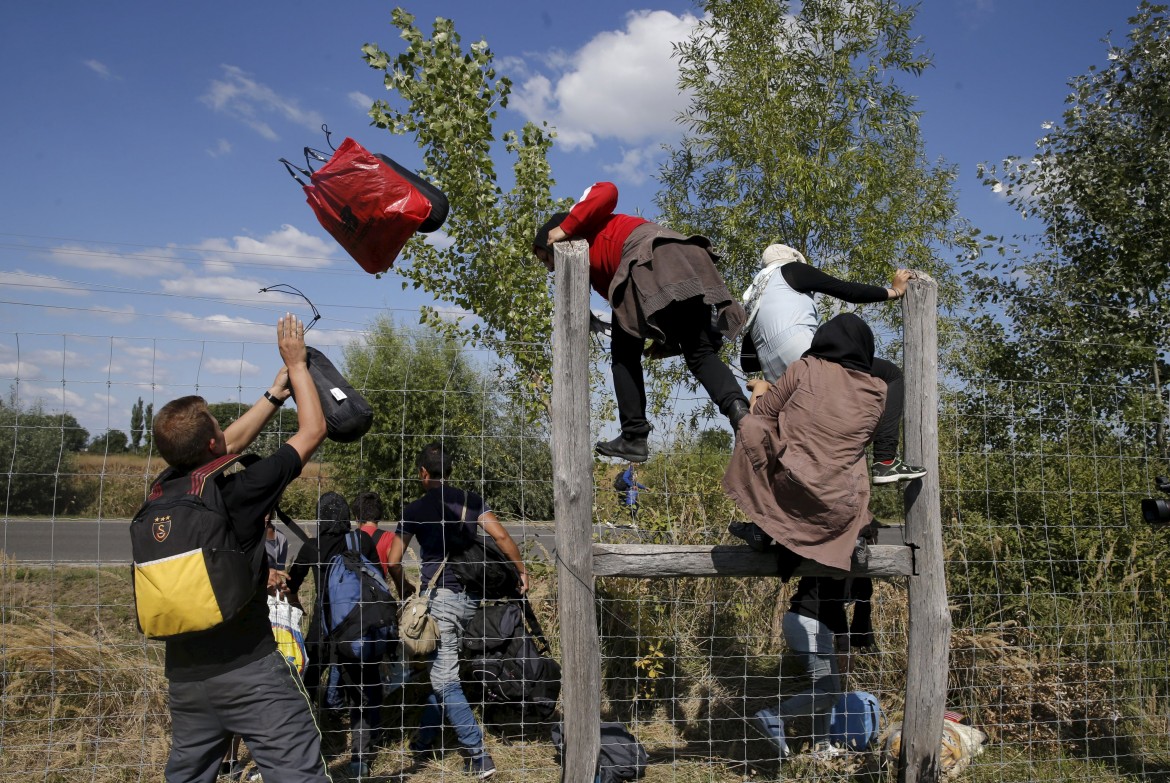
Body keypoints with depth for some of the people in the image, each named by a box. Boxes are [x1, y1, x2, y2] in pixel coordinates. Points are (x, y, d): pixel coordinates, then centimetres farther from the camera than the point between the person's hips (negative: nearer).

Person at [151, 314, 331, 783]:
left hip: (184, 671, 7)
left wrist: (278, 390, 22)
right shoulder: (240, 493, -17)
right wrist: (296, 364, 4)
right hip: (249, 670, -7)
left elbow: (234, 441, 17)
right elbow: (313, 432, -6)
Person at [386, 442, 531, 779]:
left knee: (445, 680, 0)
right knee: (443, 672, 17)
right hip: (469, 597, 5)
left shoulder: (414, 510, -2)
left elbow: (394, 562, -3)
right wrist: (522, 570, 3)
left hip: (439, 598, -4)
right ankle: (424, 744, 28)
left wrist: (405, 589, 15)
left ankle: (478, 757, -4)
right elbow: (501, 536, -8)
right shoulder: (470, 500, 4)